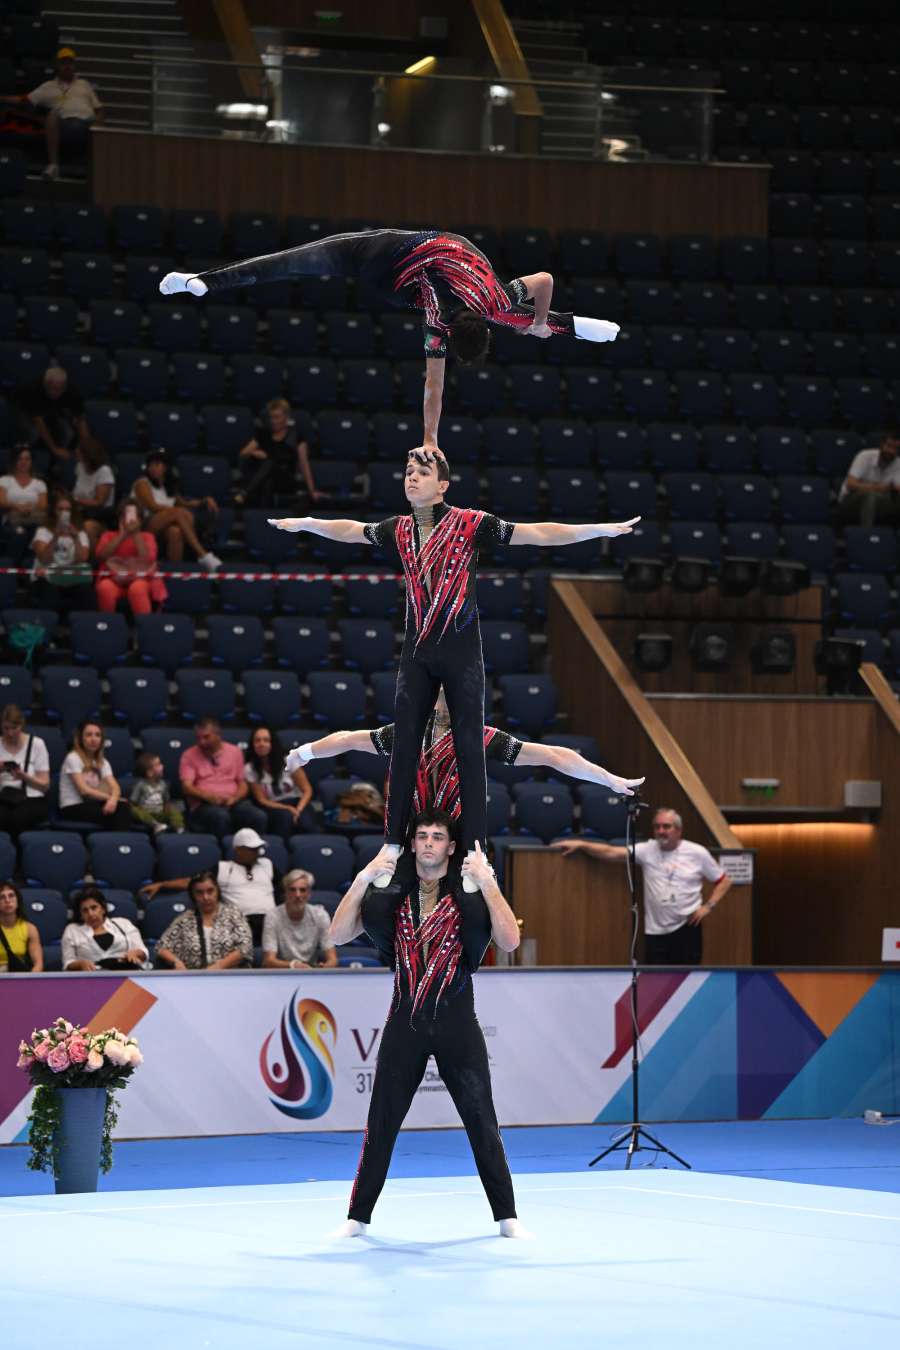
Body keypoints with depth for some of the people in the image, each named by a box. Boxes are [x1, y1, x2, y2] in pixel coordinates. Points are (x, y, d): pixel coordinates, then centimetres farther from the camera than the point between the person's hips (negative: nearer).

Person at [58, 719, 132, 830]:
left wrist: (113, 799, -24)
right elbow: (84, 790, -13)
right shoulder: (73, 758, -3)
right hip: (73, 809, -6)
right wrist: (110, 797, -16)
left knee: (122, 808, -27)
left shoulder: (102, 762, 16)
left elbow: (115, 788, 0)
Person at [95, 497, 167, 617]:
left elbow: (148, 560, -7)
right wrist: (122, 535, -7)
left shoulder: (147, 537, 12)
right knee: (105, 587, -36)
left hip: (139, 579, -1)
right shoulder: (108, 536, 14)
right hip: (113, 579, 1)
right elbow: (101, 556, -7)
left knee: (137, 588, -38)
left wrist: (136, 535, -9)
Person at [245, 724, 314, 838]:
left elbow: (307, 790, -2)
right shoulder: (249, 769, -4)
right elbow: (262, 800, -3)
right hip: (274, 808, 0)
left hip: (297, 803, 0)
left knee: (305, 824, -34)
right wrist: (288, 809, -17)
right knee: (285, 817, -36)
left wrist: (298, 810, -20)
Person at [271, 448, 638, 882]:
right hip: (417, 651, 4)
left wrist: (599, 530, -15)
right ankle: (393, 842, 11)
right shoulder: (399, 530, 6)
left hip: (461, 650, -4)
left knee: (469, 747, -2)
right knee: (404, 745, 4)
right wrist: (302, 523, 35)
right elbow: (349, 530, 23)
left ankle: (474, 849, 0)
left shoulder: (471, 524, -7)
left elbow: (537, 534, -9)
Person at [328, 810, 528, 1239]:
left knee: (482, 1123, 3)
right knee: (380, 1123, 4)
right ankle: (358, 1216, 12)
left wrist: (488, 883, -24)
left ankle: (507, 1217, 12)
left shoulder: (468, 893, -4)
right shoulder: (391, 893, 2)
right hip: (405, 1023, 1)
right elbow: (339, 935, -5)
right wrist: (362, 880, -16)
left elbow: (510, 942, -17)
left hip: (457, 1024, -1)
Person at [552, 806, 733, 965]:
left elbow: (724, 881, 7)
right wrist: (580, 845, -18)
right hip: (655, 931, 2)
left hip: (687, 927, -2)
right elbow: (611, 853, -7)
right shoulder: (647, 850, 2)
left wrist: (708, 906, -6)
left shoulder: (697, 853, 0)